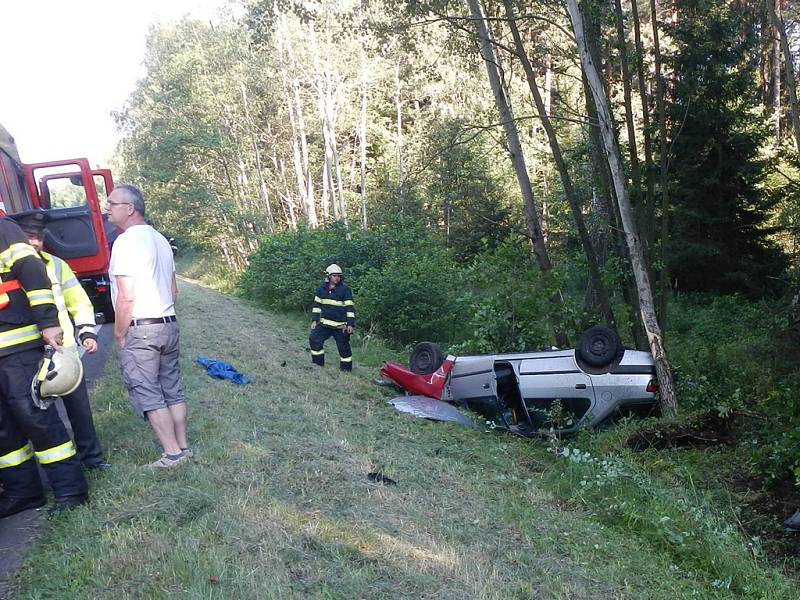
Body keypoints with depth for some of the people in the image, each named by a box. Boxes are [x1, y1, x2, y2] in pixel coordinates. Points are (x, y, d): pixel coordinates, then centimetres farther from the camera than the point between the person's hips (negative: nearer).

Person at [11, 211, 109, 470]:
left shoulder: (56, 265, 4)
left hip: (65, 351, 3)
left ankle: (90, 455, 26)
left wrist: (87, 333, -1)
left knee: (79, 405, 10)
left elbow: (80, 303, 9)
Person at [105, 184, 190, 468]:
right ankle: (183, 446, 17)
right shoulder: (160, 239, 13)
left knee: (146, 393, -1)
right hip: (169, 325, 8)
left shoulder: (126, 241, -14)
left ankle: (172, 453, 1)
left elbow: (126, 297, -19)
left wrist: (119, 334, -9)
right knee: (172, 389, 12)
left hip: (139, 330, -8)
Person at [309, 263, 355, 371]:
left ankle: (346, 369, 16)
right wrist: (314, 320, 5)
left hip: (340, 326, -4)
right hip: (324, 324, 4)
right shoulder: (322, 289, 5)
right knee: (314, 339, -1)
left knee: (344, 347, 2)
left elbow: (350, 308, -9)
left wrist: (350, 324, -14)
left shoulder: (345, 290, -8)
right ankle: (317, 363, 13)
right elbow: (317, 305, 12)